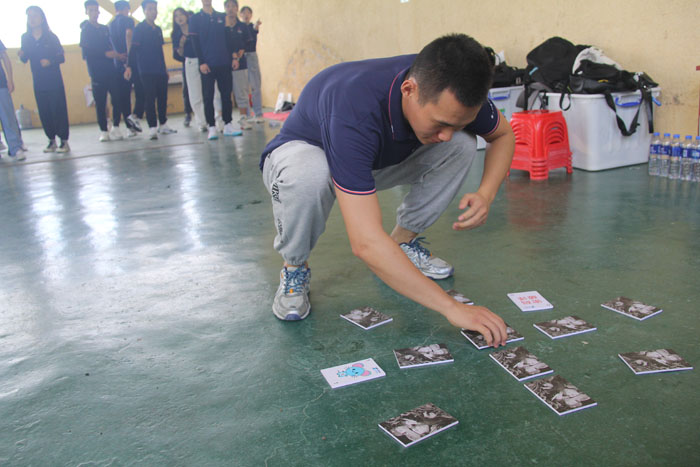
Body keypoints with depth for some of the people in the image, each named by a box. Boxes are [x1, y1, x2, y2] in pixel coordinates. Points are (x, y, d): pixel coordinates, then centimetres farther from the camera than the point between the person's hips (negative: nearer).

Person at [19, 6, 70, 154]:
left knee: (58, 110, -5)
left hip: (54, 81, -3)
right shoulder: (26, 38, 6)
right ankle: (52, 141, 13)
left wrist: (50, 61, -22)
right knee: (44, 112, 5)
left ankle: (64, 141, 0)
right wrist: (21, 55, -13)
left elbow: (61, 57, -4)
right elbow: (25, 60, 9)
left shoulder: (51, 37, -2)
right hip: (38, 82, 4)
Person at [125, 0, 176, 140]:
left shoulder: (158, 29, 15)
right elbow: (133, 49, -10)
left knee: (163, 97, 8)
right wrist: (129, 67, -20)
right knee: (150, 98, -6)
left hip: (160, 71, 6)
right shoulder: (139, 29, -4)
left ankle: (163, 125, 20)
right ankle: (152, 128, -3)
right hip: (147, 72, -6)